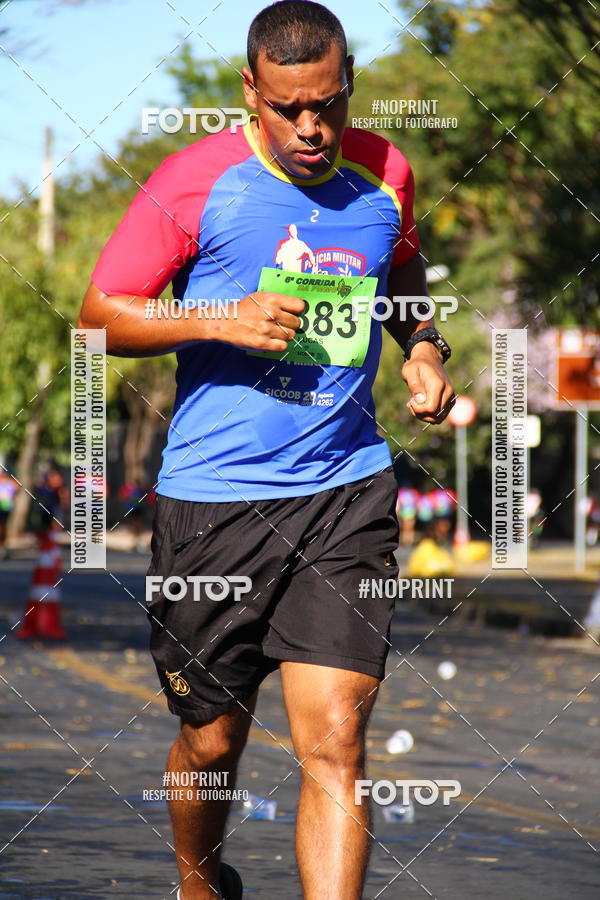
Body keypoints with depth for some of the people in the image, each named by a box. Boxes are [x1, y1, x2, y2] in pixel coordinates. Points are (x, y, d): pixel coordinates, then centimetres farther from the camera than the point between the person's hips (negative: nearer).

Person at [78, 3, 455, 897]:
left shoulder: (385, 174, 6)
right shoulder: (196, 181, -5)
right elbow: (101, 313, -1)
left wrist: (423, 344, 8)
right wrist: (221, 322, -15)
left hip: (347, 492, 2)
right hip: (213, 498, -1)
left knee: (334, 744, -10)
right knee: (212, 742, 11)